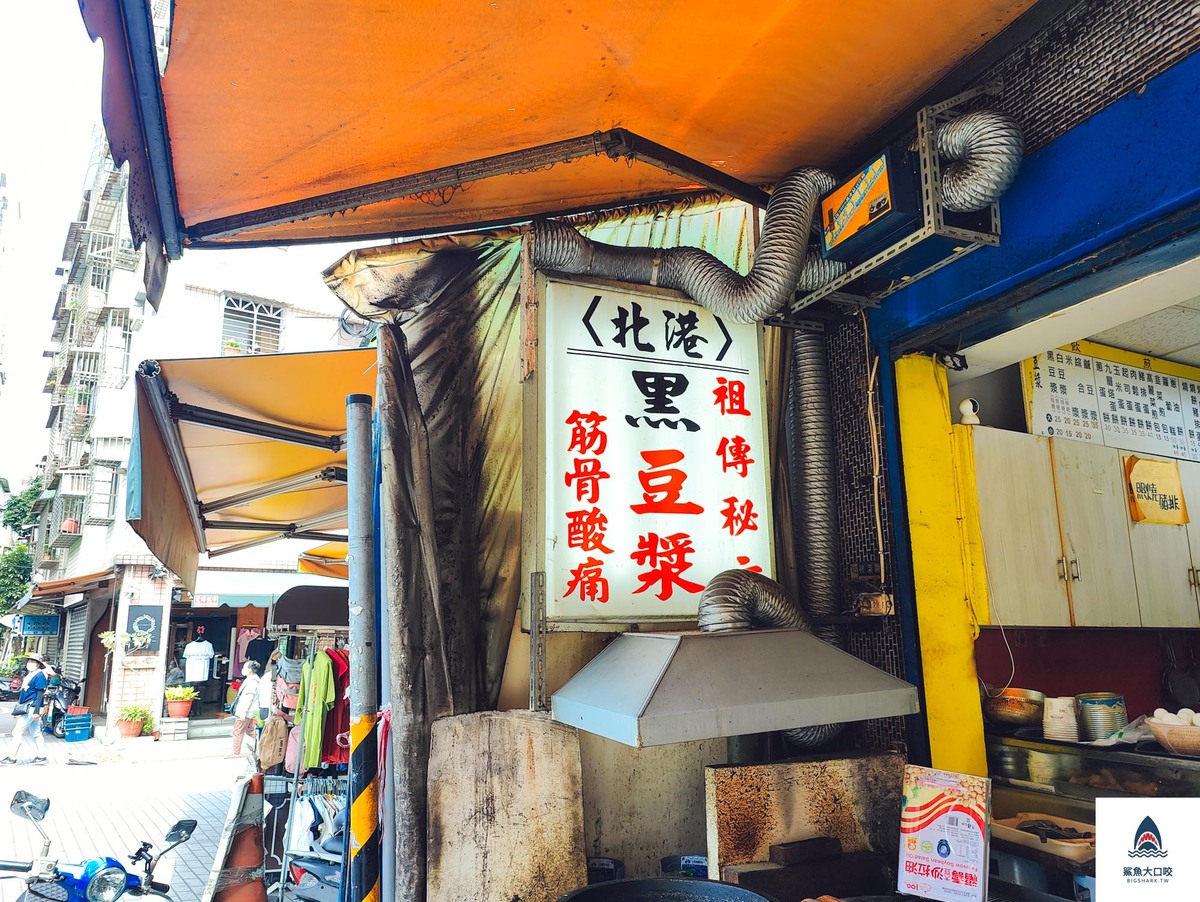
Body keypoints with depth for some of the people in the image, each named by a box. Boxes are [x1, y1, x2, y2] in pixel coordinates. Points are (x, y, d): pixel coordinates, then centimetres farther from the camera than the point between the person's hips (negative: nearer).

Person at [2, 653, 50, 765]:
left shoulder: (39, 676, -13)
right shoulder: (29, 675, 15)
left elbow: (40, 694, -17)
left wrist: (36, 711, -21)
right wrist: (19, 706, 23)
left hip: (31, 708, -9)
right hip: (27, 708, 9)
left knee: (18, 732, -4)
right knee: (36, 733, 10)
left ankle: (12, 758, 4)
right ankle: (41, 757, 14)